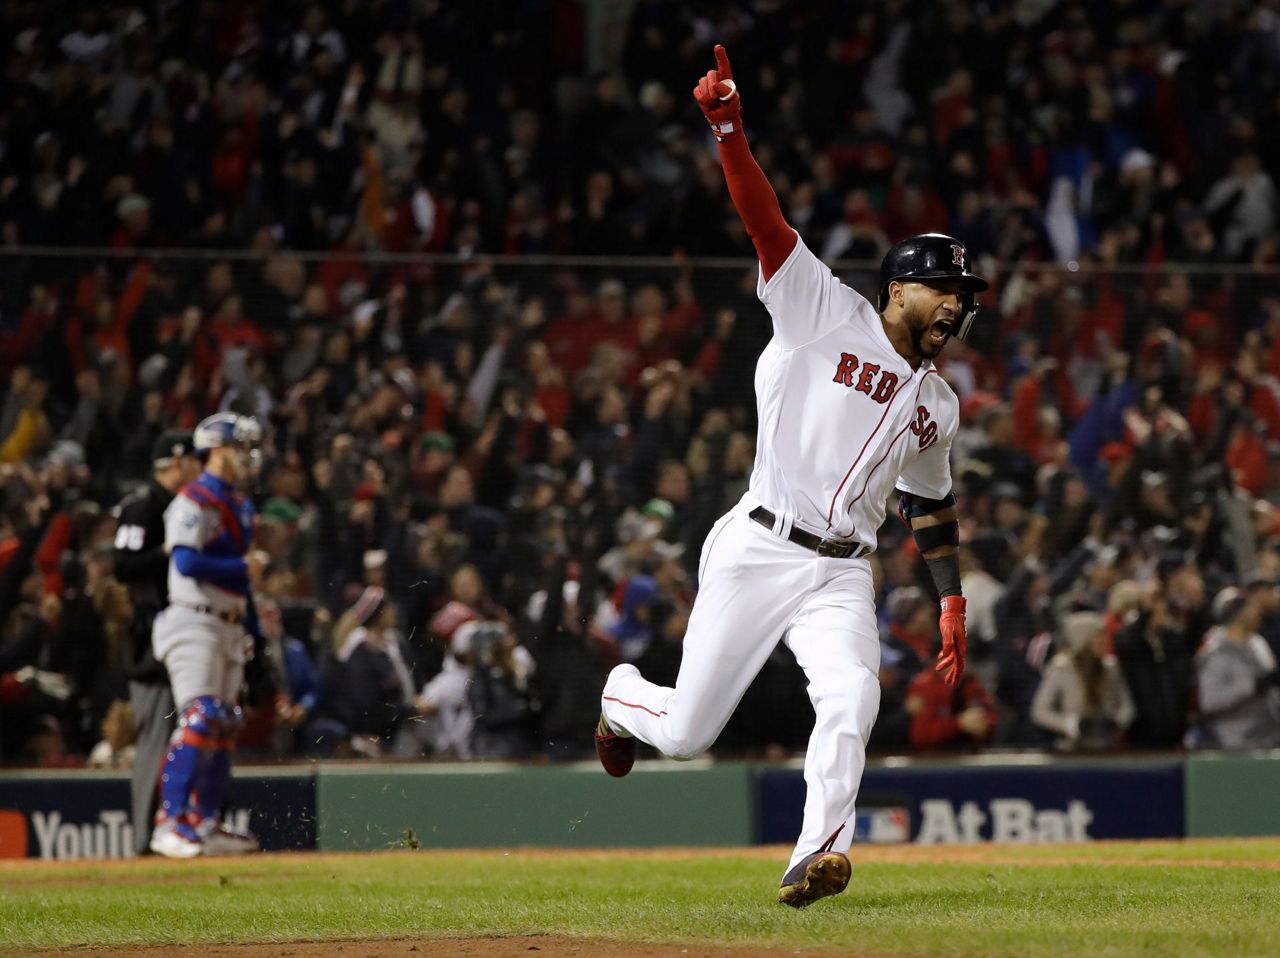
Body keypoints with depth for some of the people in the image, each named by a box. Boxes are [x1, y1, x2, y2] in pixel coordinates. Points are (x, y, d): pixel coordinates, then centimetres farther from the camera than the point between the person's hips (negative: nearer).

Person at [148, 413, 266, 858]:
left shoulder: (239, 506, 19)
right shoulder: (193, 500, -10)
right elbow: (187, 562, -22)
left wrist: (250, 628, 18)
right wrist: (244, 567, -13)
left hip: (229, 629, 9)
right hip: (195, 624, -9)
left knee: (224, 724, 9)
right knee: (199, 719, -18)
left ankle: (205, 823, 13)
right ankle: (171, 822, -19)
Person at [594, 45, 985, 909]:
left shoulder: (938, 405, 17)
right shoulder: (828, 314, -1)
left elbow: (932, 503, 29)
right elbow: (766, 221, -12)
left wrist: (952, 600, 20)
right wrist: (729, 127, -25)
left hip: (841, 576, 4)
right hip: (756, 551, -4)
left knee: (850, 700, -26)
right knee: (685, 733, 1)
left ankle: (819, 855, -31)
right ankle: (623, 696, 36)